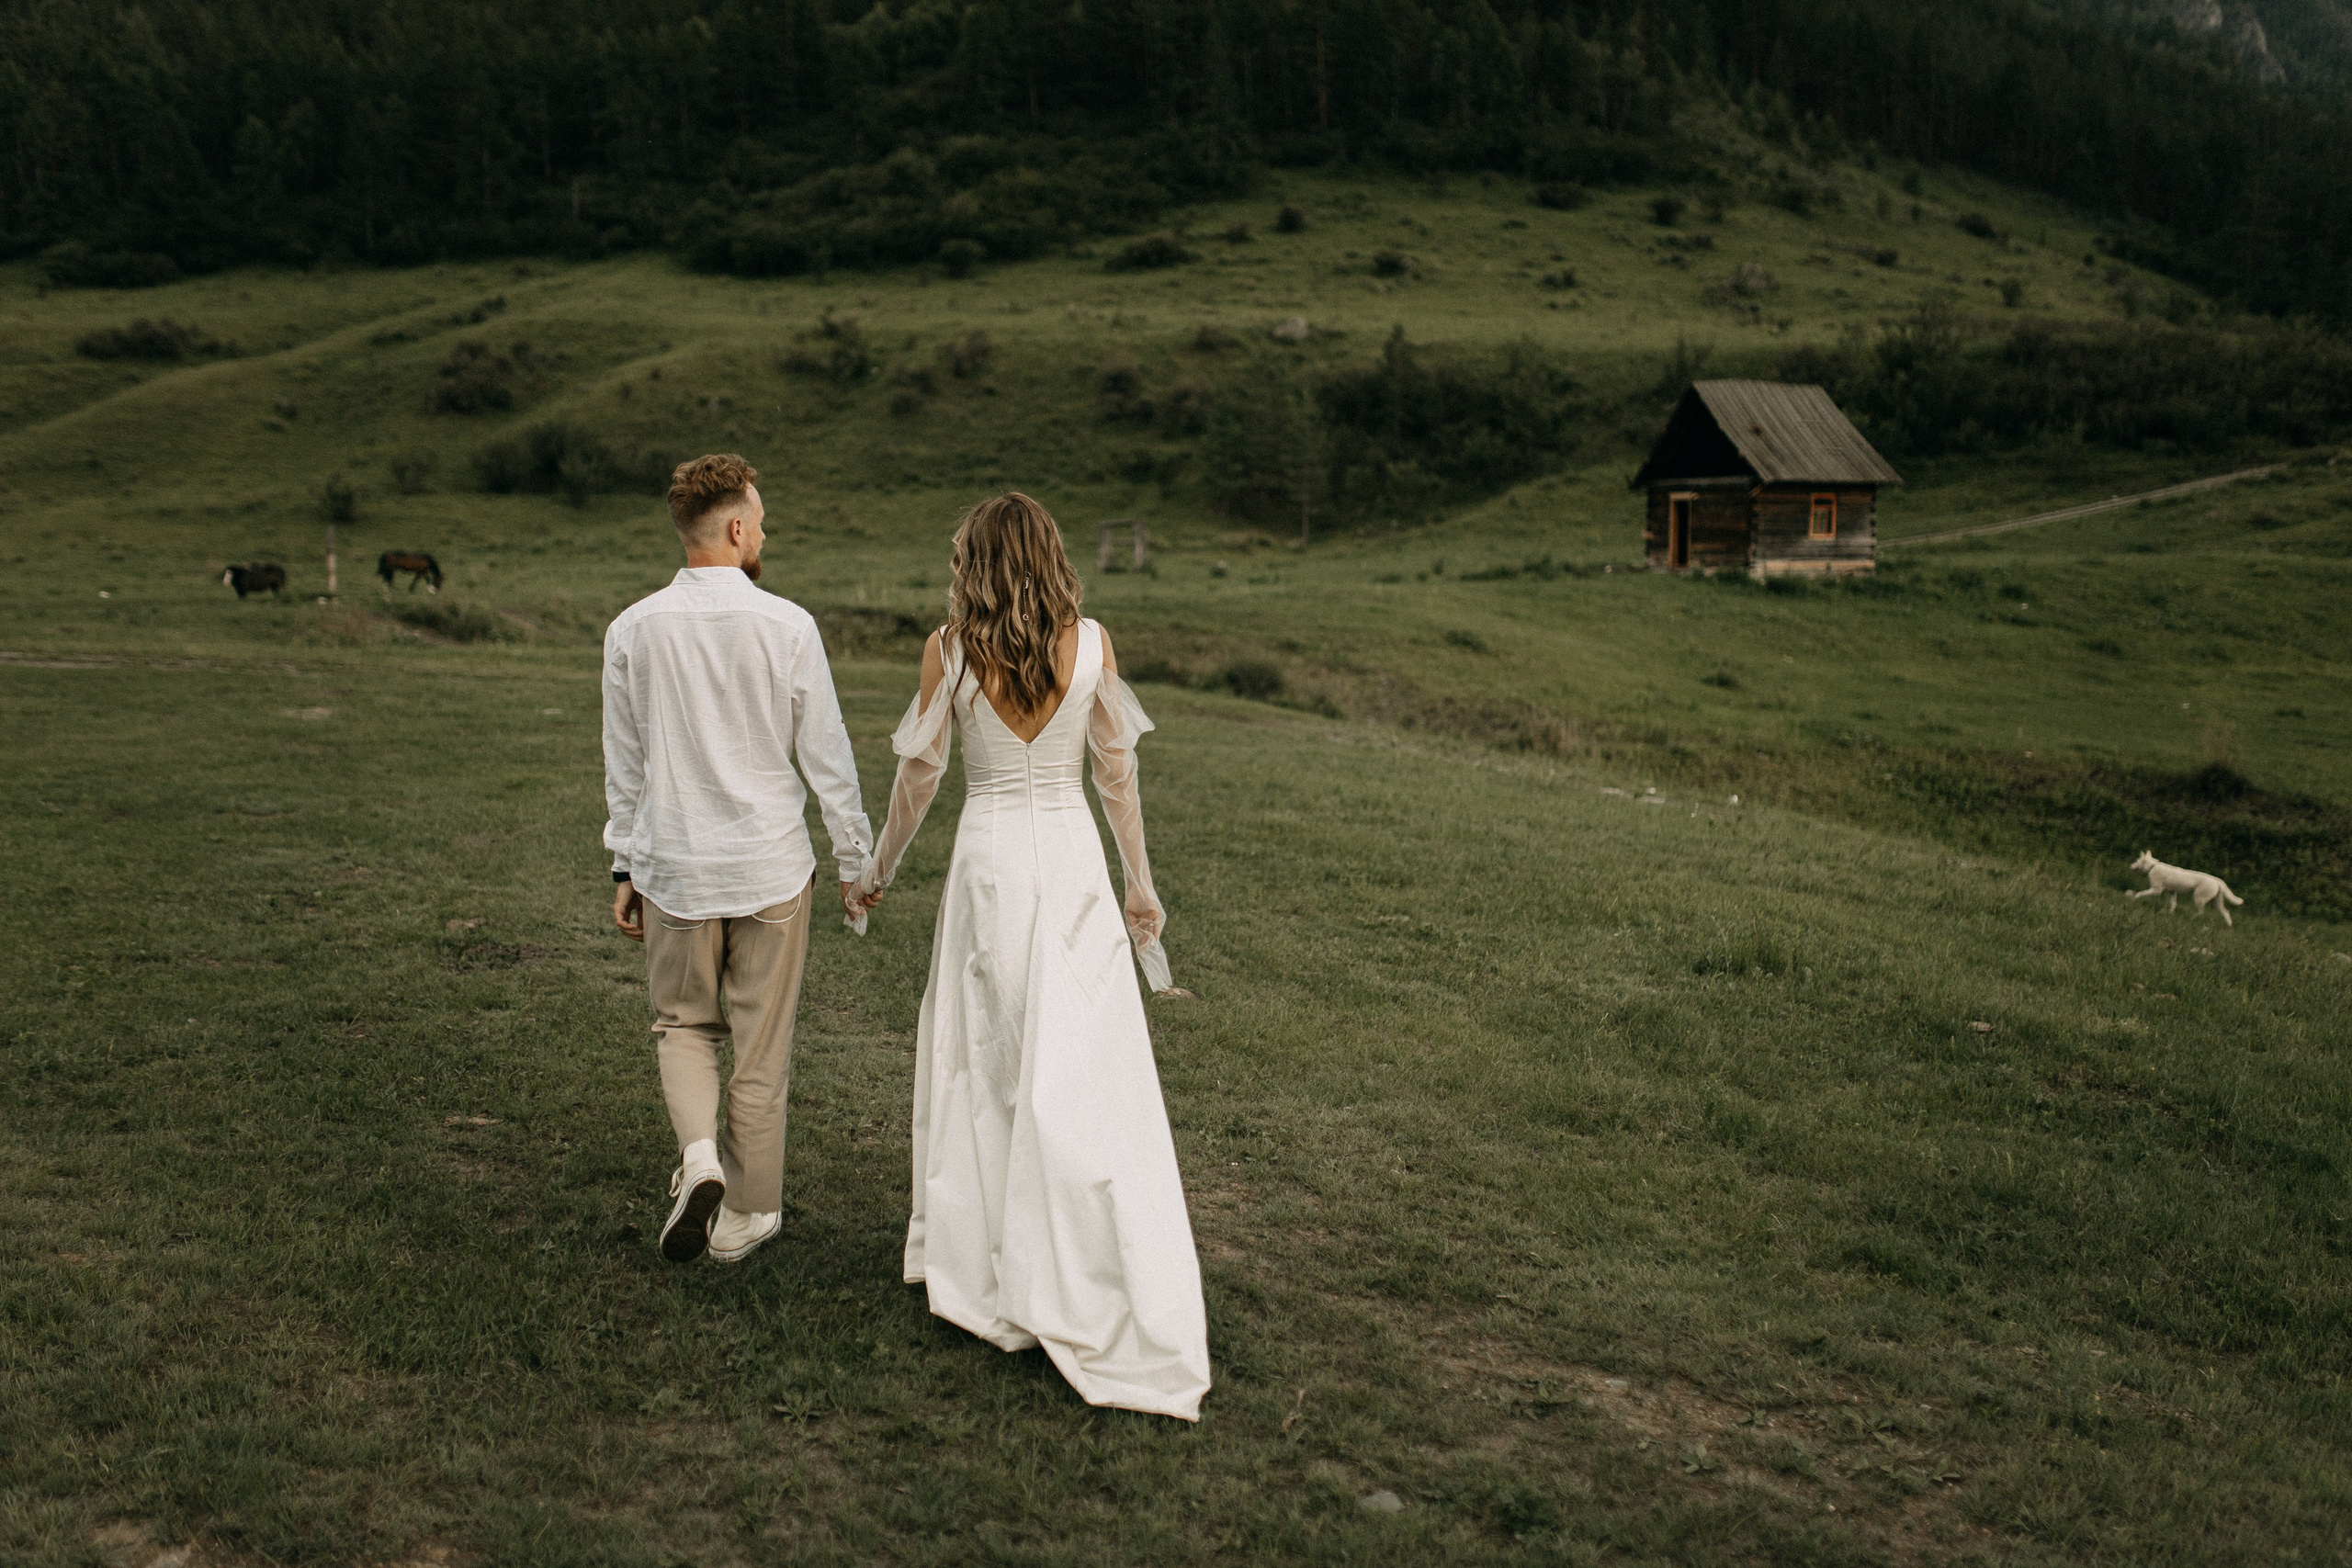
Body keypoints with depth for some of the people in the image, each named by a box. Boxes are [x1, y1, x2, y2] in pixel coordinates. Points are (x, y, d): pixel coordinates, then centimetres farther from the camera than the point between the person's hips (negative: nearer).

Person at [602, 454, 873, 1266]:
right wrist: (855, 857, 6)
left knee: (683, 1024, 21)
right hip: (771, 865, -1)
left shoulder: (633, 629, -4)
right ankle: (745, 1214, 22)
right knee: (761, 1047, 11)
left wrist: (624, 868, 15)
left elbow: (624, 764, 4)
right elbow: (826, 755, -5)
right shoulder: (787, 626, -11)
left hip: (673, 868, 2)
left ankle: (700, 1157, -1)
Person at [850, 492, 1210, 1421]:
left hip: (990, 860, -1)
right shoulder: (1091, 643, -1)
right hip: (1074, 857, 1)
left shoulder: (950, 647, -4)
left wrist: (879, 870, 15)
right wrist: (1139, 880, 13)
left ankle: (978, 1266, 25)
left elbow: (918, 773, 1)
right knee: (1089, 1079, 1)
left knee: (979, 1062, 14)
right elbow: (1117, 771, 4)